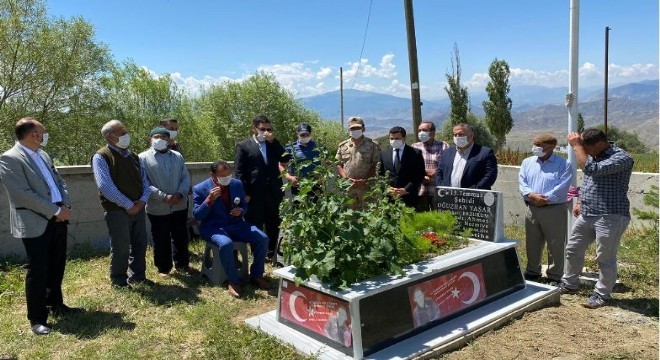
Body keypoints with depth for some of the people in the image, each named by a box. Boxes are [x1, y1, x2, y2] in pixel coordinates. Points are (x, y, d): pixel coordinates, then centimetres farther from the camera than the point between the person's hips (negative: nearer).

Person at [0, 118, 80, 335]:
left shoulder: (43, 155, 14)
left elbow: (59, 181, 16)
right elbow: (23, 194, -19)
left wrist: (65, 206, -3)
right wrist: (55, 211, -17)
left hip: (58, 219, 8)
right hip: (35, 223, -8)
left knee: (57, 266, 16)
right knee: (38, 270, -2)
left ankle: (56, 305, 33)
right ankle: (37, 319, 9)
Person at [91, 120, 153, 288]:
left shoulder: (133, 156, 13)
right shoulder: (101, 157, -10)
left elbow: (144, 180, 13)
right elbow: (105, 186, -19)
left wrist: (143, 200, -6)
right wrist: (128, 205, -18)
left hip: (137, 208, 7)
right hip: (117, 210, -7)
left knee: (140, 244, 14)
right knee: (121, 248, 2)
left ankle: (138, 276, 29)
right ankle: (118, 280, 20)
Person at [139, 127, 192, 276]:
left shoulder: (177, 156, 9)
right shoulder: (143, 158, -3)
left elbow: (186, 178, 6)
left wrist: (180, 194, -12)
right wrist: (163, 197, -19)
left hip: (180, 206, 4)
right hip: (158, 208, -3)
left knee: (181, 237, 14)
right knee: (161, 240, 7)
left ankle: (182, 264, 30)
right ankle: (163, 268, 22)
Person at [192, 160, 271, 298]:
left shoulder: (237, 184, 3)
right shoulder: (200, 189, -8)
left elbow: (244, 206, 14)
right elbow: (197, 215, -11)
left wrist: (240, 211, -10)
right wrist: (210, 200, -25)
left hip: (235, 224, 4)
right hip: (213, 227, -4)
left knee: (263, 238, -18)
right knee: (226, 244, -38)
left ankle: (256, 275, 2)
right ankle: (233, 281, -17)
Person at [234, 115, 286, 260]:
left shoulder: (273, 144, 12)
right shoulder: (243, 146, -1)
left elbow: (284, 159, -2)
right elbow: (239, 173, -4)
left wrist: (273, 141, -7)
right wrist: (244, 194, -10)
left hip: (273, 192, 4)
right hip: (255, 194, -4)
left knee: (274, 226, 12)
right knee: (255, 227, 5)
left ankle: (273, 254, 26)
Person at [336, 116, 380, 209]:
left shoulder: (373, 145, 4)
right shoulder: (342, 146, 13)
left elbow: (376, 165, 0)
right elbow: (338, 165, 11)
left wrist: (365, 180, -12)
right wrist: (346, 178, -5)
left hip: (367, 188, -2)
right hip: (347, 187, 2)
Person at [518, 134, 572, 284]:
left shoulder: (564, 164, -5)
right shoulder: (527, 162, 9)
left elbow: (561, 188, -15)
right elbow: (522, 183, 0)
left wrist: (544, 199, -18)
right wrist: (532, 195, -17)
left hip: (555, 210, -5)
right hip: (532, 209, 5)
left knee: (555, 246, 3)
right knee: (532, 244, 14)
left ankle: (554, 277, 14)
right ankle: (532, 272, 28)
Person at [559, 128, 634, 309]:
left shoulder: (622, 158, -17)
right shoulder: (593, 156, 11)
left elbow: (591, 170, -30)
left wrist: (576, 145, -21)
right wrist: (580, 202, 15)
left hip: (610, 217, -9)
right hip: (586, 215, 9)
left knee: (605, 258, 2)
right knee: (573, 250, 16)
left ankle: (602, 295, 18)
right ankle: (569, 284, 33)